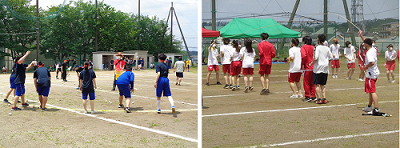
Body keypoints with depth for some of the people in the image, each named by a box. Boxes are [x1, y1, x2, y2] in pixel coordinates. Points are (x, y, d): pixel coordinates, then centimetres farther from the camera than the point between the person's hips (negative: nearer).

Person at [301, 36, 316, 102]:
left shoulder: (303, 47, -7)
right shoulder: (313, 47, 10)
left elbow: (304, 56, -22)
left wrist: (302, 64, -12)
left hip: (307, 68, -6)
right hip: (314, 67, 6)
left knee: (306, 83, 3)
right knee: (312, 83, 12)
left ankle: (307, 97, 3)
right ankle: (313, 96, 13)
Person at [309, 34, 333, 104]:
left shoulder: (317, 48, -10)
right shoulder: (327, 48, 7)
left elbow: (316, 58, -18)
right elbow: (331, 58, 8)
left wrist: (311, 63, -4)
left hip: (318, 68, -5)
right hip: (325, 69, 5)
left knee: (317, 84, 1)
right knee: (322, 85, 12)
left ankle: (319, 99, -4)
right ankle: (324, 98, 3)